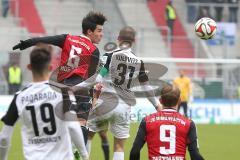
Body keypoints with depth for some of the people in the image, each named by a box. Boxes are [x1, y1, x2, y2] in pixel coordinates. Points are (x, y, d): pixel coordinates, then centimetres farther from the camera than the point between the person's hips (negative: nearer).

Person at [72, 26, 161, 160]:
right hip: (125, 105, 3)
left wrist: (74, 87, -17)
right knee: (119, 145, 8)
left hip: (106, 102, -3)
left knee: (88, 133, 15)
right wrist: (156, 104, 27)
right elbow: (146, 86, 13)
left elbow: (97, 78, -16)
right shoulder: (139, 62, 5)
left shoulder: (110, 56, -6)